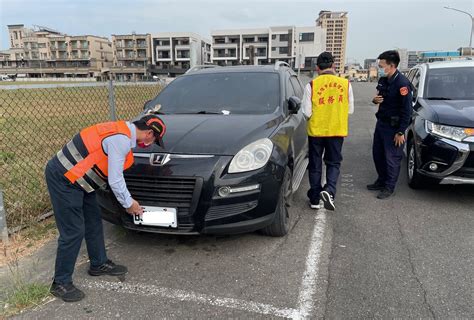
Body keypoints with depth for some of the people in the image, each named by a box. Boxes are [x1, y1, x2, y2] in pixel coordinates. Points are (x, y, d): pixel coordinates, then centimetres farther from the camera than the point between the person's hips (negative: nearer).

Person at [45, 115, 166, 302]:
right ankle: (61, 283, 13)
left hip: (75, 178, 10)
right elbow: (115, 181, -19)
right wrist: (128, 203, -3)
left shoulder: (122, 131, 8)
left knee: (94, 221, 17)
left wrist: (129, 200, 17)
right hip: (63, 179, -10)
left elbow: (115, 176, 16)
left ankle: (99, 264, 33)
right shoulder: (121, 140, -23)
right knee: (73, 232, -3)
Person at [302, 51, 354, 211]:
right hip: (337, 130, 1)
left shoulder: (312, 85, -10)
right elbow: (350, 110, 4)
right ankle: (329, 190, -8)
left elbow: (307, 112, -10)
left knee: (315, 165, 12)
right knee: (333, 163, 16)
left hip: (316, 130, -1)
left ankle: (315, 199, 20)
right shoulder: (345, 84, -3)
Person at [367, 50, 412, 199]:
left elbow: (407, 110, -18)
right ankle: (381, 180, 32)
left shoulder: (402, 83, -19)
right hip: (381, 122, 8)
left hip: (393, 126, -8)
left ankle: (389, 187, 15)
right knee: (377, 154, 16)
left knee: (392, 158, 1)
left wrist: (401, 132, -18)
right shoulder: (383, 80, 6)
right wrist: (375, 99, -3)